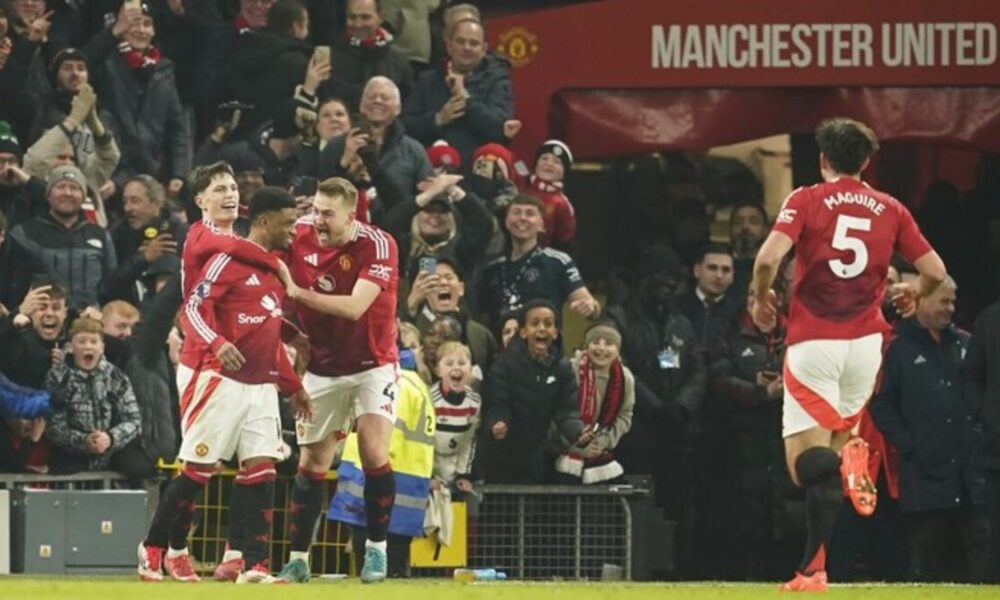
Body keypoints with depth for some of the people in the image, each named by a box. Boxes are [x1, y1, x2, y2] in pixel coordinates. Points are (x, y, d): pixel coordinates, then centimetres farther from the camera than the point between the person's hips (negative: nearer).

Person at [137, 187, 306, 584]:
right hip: (222, 382, -7)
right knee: (197, 469, -3)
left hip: (262, 386, 7)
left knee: (261, 471, -4)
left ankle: (255, 566, -6)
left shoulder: (278, 268, 17)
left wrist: (292, 385, 23)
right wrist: (218, 343, -33)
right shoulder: (229, 260, -8)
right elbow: (193, 309, -16)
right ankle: (154, 549, 11)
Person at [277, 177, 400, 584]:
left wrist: (298, 292, -29)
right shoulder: (301, 238, -8)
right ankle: (298, 559, 10)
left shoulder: (377, 245, -19)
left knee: (374, 454, -17)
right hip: (322, 366, 4)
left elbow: (355, 306, -29)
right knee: (310, 464, 4)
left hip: (372, 364, -4)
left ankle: (376, 549, -1)